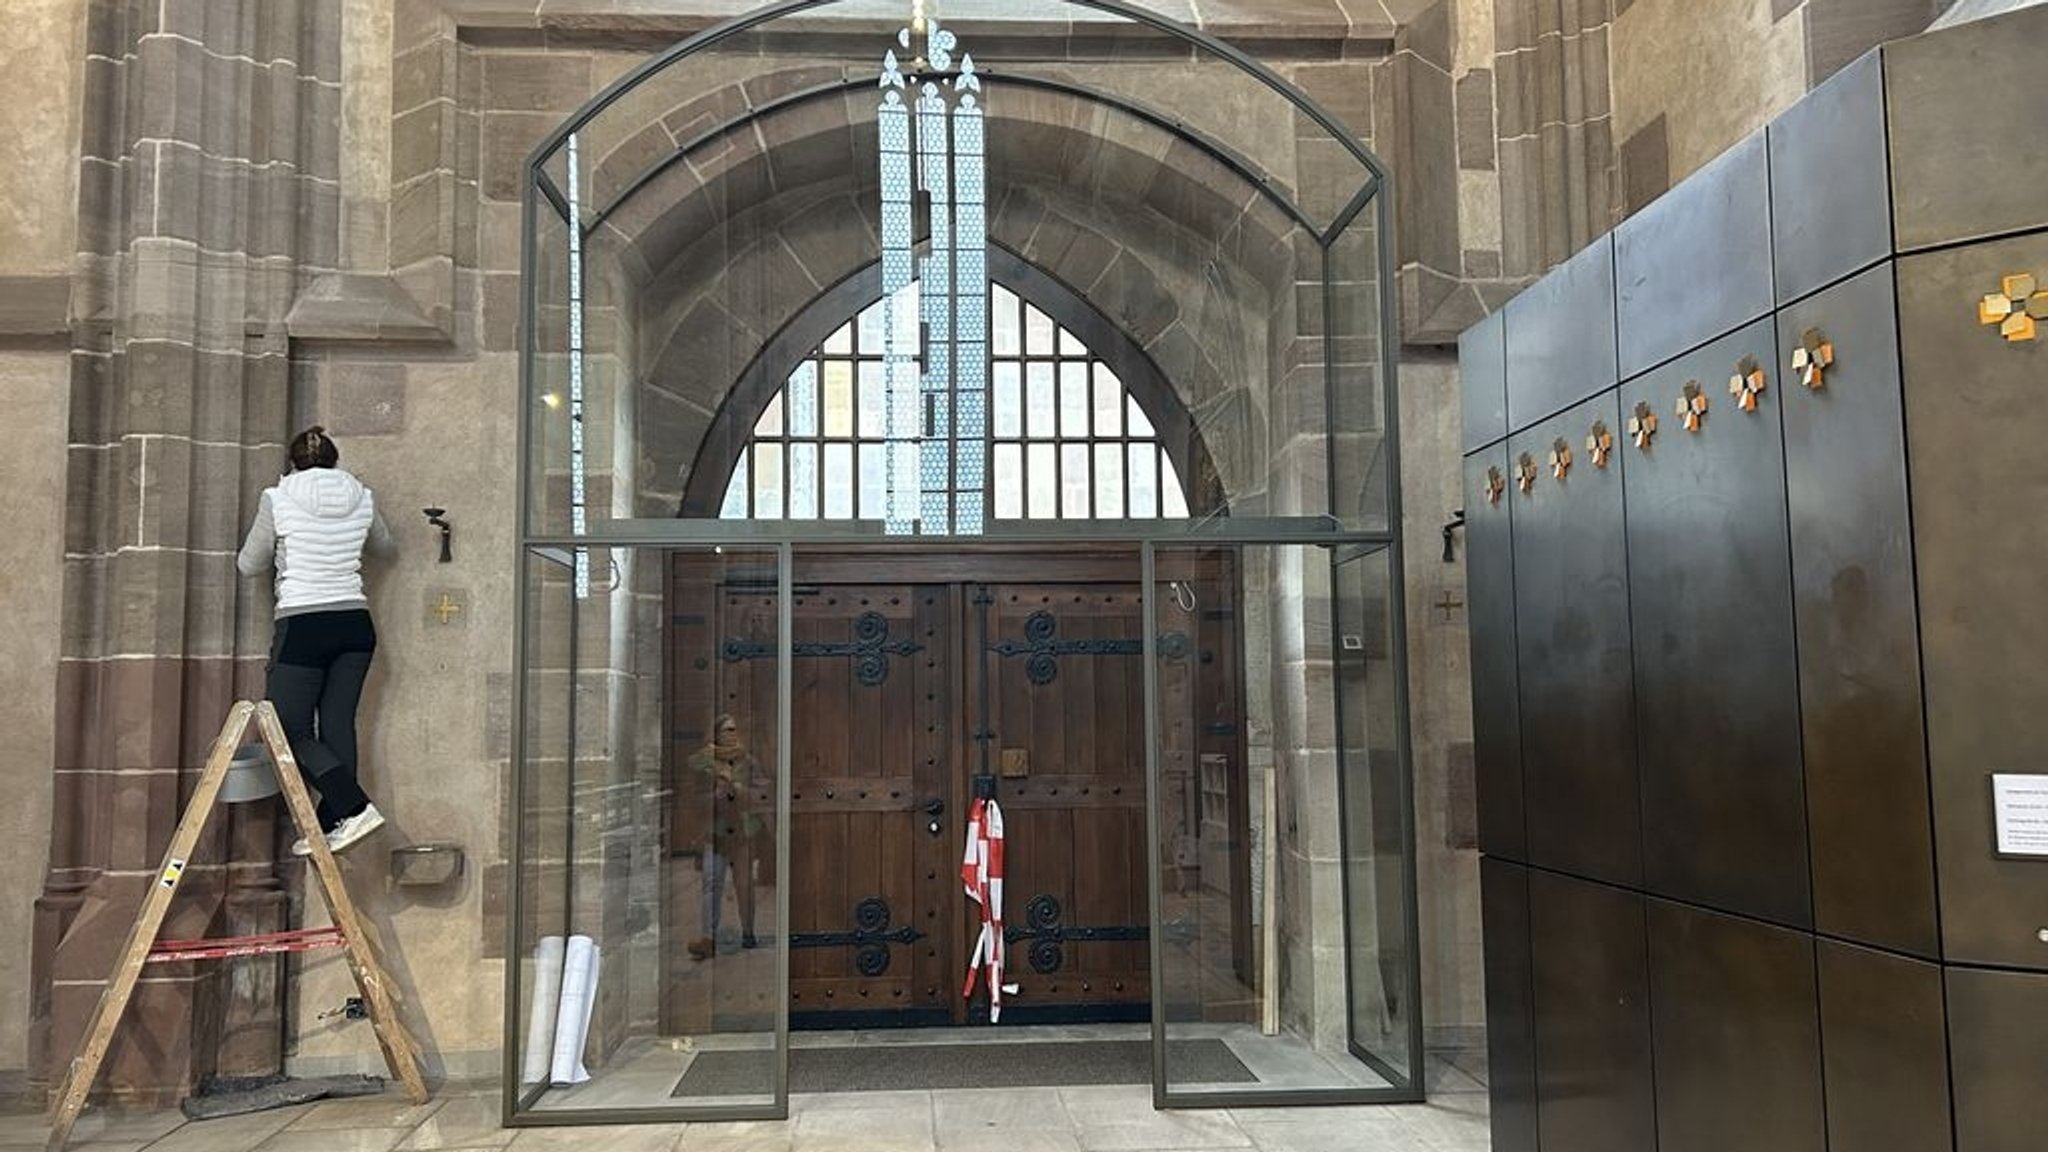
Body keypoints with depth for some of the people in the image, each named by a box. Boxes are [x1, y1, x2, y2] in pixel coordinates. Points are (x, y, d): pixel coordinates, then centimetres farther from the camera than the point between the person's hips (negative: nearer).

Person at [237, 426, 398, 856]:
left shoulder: (278, 500, -3)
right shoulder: (362, 500, 6)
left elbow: (249, 565, 7)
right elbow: (386, 548, 25)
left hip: (302, 627, -4)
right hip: (354, 625, 4)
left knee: (291, 731, 0)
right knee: (338, 725, 6)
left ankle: (355, 807, -16)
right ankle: (330, 829, 7)